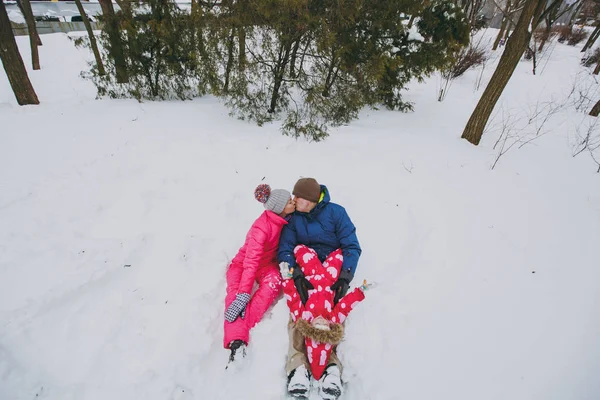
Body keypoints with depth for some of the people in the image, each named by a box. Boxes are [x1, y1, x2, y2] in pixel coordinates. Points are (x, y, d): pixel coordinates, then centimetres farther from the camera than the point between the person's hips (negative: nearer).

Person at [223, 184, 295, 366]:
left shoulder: (286, 219, -11)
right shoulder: (261, 227, -29)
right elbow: (251, 262, -33)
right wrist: (243, 294, -38)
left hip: (267, 263, 4)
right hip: (243, 263, -3)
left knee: (274, 281, -29)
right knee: (235, 294, -31)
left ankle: (239, 331, -31)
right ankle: (237, 341, -39)